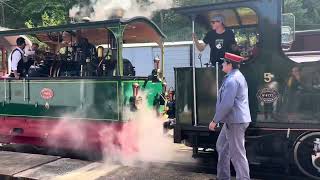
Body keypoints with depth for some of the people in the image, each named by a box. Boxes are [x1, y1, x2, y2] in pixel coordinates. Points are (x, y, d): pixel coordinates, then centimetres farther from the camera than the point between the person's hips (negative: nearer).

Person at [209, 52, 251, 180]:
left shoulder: (232, 80, -18)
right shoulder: (238, 76, 16)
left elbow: (226, 104, -25)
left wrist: (215, 120, -17)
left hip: (235, 121, -11)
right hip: (232, 120, 11)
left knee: (237, 153, -4)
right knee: (222, 146, 21)